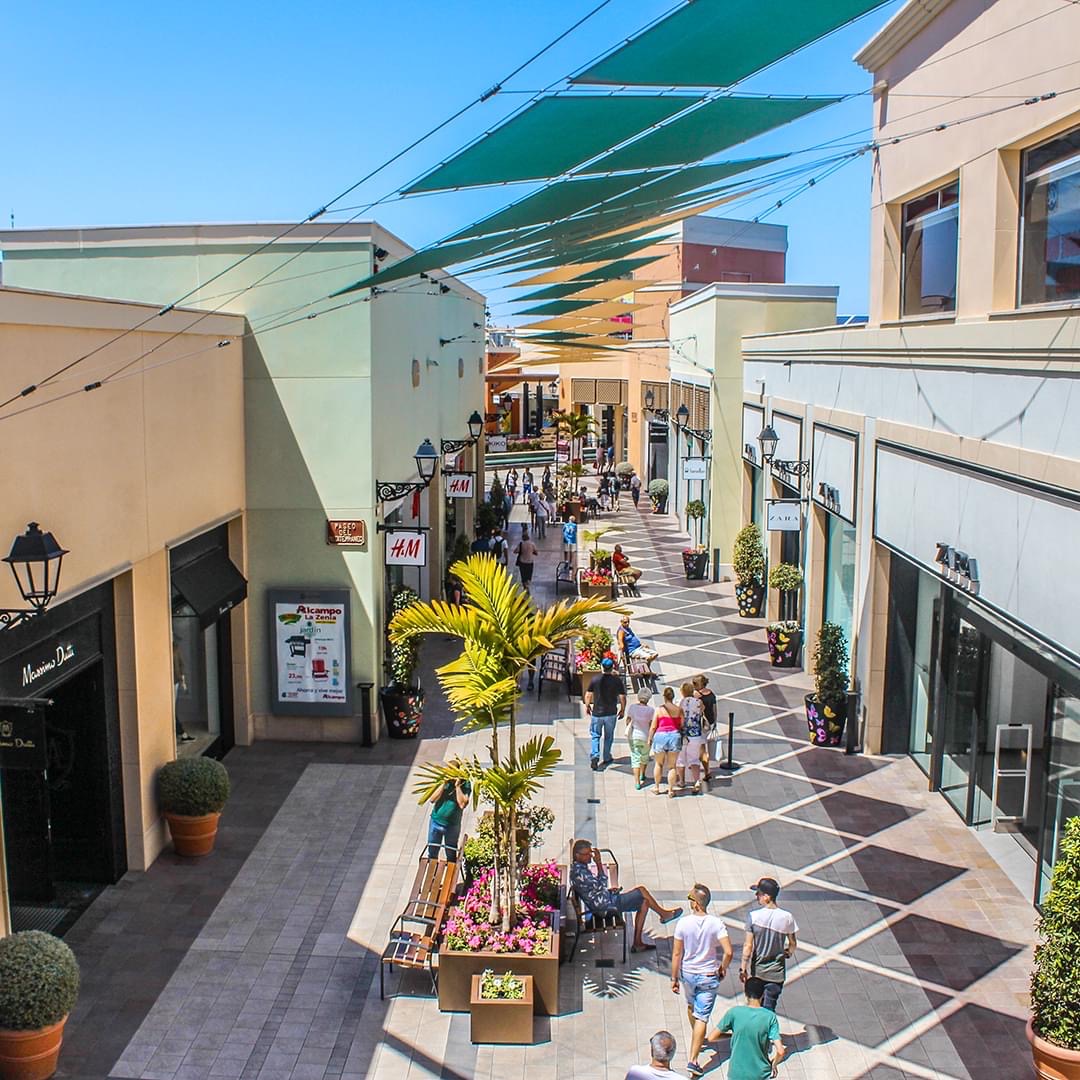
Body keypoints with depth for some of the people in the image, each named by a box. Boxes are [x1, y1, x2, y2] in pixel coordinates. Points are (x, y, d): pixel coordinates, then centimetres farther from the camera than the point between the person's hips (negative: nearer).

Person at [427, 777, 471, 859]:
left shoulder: (466, 785, -10)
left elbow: (462, 804, -23)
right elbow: (432, 799, -11)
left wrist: (457, 786, -22)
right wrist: (444, 784, -19)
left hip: (452, 825, -2)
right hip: (436, 822, 2)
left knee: (451, 858, 9)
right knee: (432, 854, 14)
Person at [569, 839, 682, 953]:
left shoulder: (578, 867, 8)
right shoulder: (579, 873, -25)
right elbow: (600, 885, -28)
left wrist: (608, 890, 9)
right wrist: (599, 863, -29)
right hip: (607, 906, -10)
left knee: (644, 902, 10)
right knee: (641, 890, -5)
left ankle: (638, 943, 12)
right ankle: (664, 914, 19)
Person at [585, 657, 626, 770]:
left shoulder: (595, 679, -10)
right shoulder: (617, 680, -9)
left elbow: (588, 695, -3)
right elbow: (622, 697, -5)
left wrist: (587, 706, 15)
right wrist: (622, 710, 10)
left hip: (597, 713, -1)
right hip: (611, 713, 1)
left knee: (595, 736, 11)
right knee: (609, 736, 17)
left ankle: (595, 756, -9)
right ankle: (606, 758, 26)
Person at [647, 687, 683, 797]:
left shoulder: (659, 709, -3)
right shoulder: (679, 710, 1)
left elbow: (653, 727, -1)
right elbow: (682, 726, 4)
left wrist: (649, 739, 10)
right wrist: (681, 737, 20)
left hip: (661, 736, -1)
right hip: (675, 736, 1)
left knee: (658, 763, 17)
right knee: (672, 765, 8)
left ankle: (657, 788, 24)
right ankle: (670, 790, 8)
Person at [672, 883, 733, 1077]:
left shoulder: (683, 923, -15)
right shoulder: (716, 924, -17)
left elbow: (676, 954, -9)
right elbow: (728, 952, -22)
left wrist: (674, 978, 2)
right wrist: (722, 968, -2)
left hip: (687, 974, 2)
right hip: (709, 977, -2)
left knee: (691, 1006, 29)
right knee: (701, 1017, 2)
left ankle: (696, 1038, 51)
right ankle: (692, 1060, -3)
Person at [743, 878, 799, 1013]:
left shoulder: (754, 915, -16)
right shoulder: (787, 917, -11)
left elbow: (748, 946, -14)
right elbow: (793, 944, 1)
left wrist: (743, 968, -4)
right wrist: (788, 953, 23)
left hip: (756, 971, 0)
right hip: (776, 973, 0)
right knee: (769, 1009, 5)